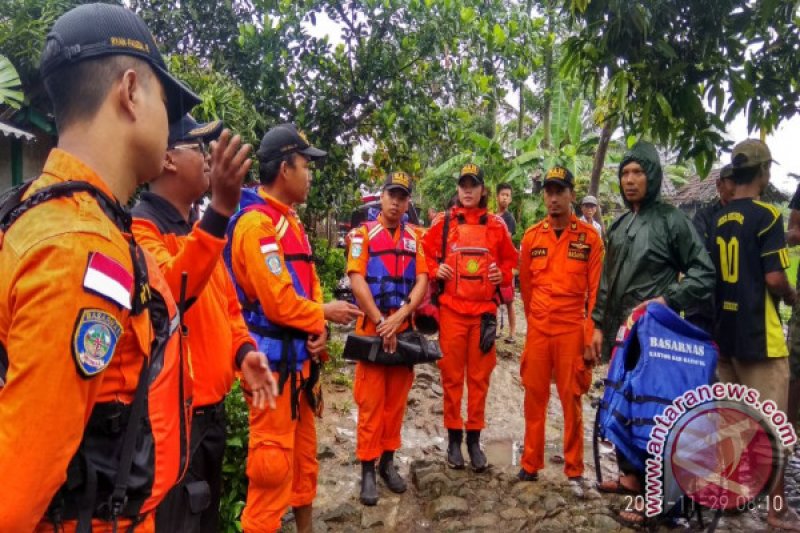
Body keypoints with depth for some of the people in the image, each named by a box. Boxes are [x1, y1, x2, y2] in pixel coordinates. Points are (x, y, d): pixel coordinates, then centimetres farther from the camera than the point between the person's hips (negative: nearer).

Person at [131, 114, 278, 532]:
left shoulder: (197, 227, 13)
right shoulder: (139, 225, -16)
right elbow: (169, 291, -35)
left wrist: (243, 351, -1)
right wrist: (220, 210, -43)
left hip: (212, 410, 9)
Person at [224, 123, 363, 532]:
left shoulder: (290, 220, 12)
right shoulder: (256, 224, -19)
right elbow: (280, 303, -24)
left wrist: (319, 325, -4)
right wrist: (325, 314, -9)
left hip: (300, 353, 10)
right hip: (274, 358, -10)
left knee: (304, 447, 21)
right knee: (274, 456, -1)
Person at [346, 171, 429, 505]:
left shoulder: (414, 238, 10)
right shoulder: (364, 233, 0)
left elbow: (422, 281, 2)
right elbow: (357, 280, -10)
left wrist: (400, 316, -13)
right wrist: (381, 321, -15)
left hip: (404, 329, 4)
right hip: (372, 328, -3)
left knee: (397, 398, 10)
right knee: (371, 401, 0)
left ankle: (388, 461, 22)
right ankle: (368, 469, 8)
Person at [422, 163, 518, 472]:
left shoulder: (496, 225, 6)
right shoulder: (443, 222, 3)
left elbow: (511, 259, 14)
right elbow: (425, 253, 10)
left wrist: (503, 274, -5)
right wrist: (435, 270, -9)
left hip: (484, 310, 1)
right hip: (451, 310, -1)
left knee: (479, 377, 7)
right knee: (452, 376, 5)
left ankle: (474, 439, 18)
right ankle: (454, 438, 17)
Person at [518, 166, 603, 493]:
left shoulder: (589, 237, -3)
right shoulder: (531, 236, 5)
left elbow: (596, 291, -4)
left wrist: (591, 337, -7)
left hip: (573, 331, -2)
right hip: (537, 331, 3)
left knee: (571, 400, 4)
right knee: (534, 397, 9)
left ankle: (574, 471, 18)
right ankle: (530, 463, 23)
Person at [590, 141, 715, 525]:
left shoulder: (672, 220, -6)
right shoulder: (618, 227, 13)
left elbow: (704, 274, -8)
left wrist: (667, 300, -19)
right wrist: (599, 325, 12)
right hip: (620, 333, 7)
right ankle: (631, 474, 28)